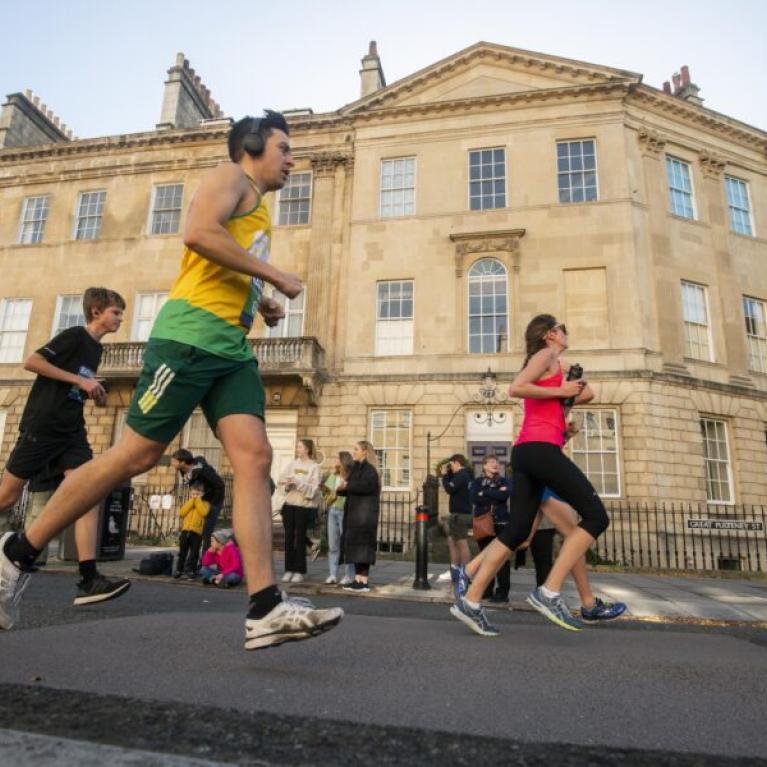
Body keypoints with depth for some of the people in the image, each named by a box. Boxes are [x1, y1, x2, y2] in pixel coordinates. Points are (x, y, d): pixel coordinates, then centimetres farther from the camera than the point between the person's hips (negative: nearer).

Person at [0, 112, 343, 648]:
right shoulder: (231, 178, 5)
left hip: (232, 347, 9)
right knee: (138, 453, -7)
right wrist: (276, 275, -11)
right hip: (192, 333, -8)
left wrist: (261, 306, 17)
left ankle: (266, 610, -12)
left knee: (254, 457, -8)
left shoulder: (256, 209, 31)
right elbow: (199, 233, -17)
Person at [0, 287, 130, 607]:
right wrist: (80, 380, -17)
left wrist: (94, 393, 10)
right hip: (40, 424, -7)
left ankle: (88, 579, -16)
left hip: (72, 430, 7)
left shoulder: (96, 349, 17)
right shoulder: (74, 335, -6)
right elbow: (31, 362, -15)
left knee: (90, 494, -10)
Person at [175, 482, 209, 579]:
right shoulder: (188, 503, 17)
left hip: (197, 532, -3)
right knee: (182, 552, 9)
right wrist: (192, 500, -2)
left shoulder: (205, 504, 6)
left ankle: (190, 570, 6)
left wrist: (198, 500, -7)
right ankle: (179, 569, 19)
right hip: (185, 531, 3)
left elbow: (204, 512, -15)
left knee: (194, 553, 0)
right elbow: (182, 513, -1)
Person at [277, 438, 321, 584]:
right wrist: (287, 485, -12)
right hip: (289, 504, 4)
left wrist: (298, 483, -20)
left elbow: (313, 489, -12)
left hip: (304, 506, -4)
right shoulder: (293, 463, 10)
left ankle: (299, 571, 10)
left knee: (300, 538, 1)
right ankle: (289, 569, 15)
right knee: (289, 537, 6)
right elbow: (281, 481, 8)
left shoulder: (314, 466, -3)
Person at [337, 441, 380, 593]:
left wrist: (347, 486, -16)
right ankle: (358, 579, 13)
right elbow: (351, 488, 17)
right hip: (354, 513, 9)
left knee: (362, 545, -9)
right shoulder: (356, 468, 18)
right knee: (355, 546, 9)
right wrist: (341, 488, -5)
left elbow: (366, 485, -27)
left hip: (365, 514, -9)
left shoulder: (369, 469, -10)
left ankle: (364, 582, -5)